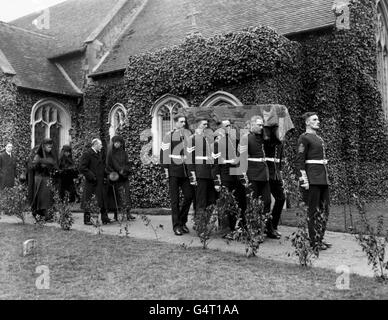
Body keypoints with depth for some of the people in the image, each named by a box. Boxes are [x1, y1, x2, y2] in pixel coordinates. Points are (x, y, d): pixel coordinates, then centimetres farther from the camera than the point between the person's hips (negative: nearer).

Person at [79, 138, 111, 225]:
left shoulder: (100, 154, 14)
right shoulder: (87, 154, -10)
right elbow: (82, 168, -15)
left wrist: (104, 176, 11)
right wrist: (91, 176, -17)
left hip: (100, 182, 7)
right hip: (91, 182, -7)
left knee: (102, 201, 9)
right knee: (88, 201, 1)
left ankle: (104, 218, 16)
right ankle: (87, 220, 10)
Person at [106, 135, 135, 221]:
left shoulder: (123, 153, 10)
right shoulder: (110, 153, 3)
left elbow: (127, 164, 7)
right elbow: (108, 165, 0)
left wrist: (123, 170, -12)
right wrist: (112, 173, -14)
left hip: (123, 177, 2)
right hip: (114, 178, -2)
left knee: (126, 194, -5)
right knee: (115, 196, -1)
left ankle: (128, 213, -5)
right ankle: (116, 214, 6)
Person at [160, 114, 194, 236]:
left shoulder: (188, 134, 10)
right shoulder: (169, 135, -2)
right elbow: (163, 153, -3)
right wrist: (165, 168, -8)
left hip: (186, 170, 4)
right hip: (173, 171, -4)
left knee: (189, 196, 2)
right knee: (175, 199, 0)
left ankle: (182, 221, 21)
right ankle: (176, 226, 7)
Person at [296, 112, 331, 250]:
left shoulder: (319, 138, 19)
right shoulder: (304, 138, -7)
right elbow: (299, 161, -13)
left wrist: (326, 177, 21)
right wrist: (304, 180, -18)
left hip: (323, 178, 9)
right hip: (312, 179, -9)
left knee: (324, 210, 11)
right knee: (314, 211, -2)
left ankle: (320, 238, 21)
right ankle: (314, 241, 6)